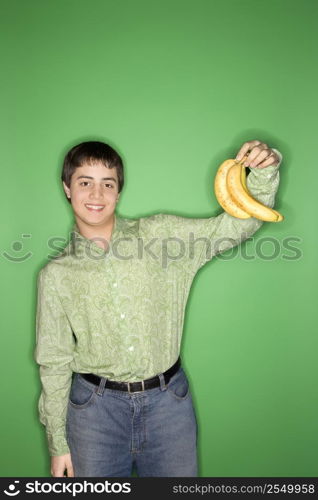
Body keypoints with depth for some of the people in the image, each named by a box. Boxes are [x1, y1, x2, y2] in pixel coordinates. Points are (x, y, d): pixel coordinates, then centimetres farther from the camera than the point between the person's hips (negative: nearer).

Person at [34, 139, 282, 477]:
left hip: (168, 401, 1)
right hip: (96, 408, 0)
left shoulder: (159, 234, -4)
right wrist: (57, 443, 6)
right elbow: (54, 363, 2)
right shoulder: (56, 274, -3)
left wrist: (264, 173, -25)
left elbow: (237, 225, -7)